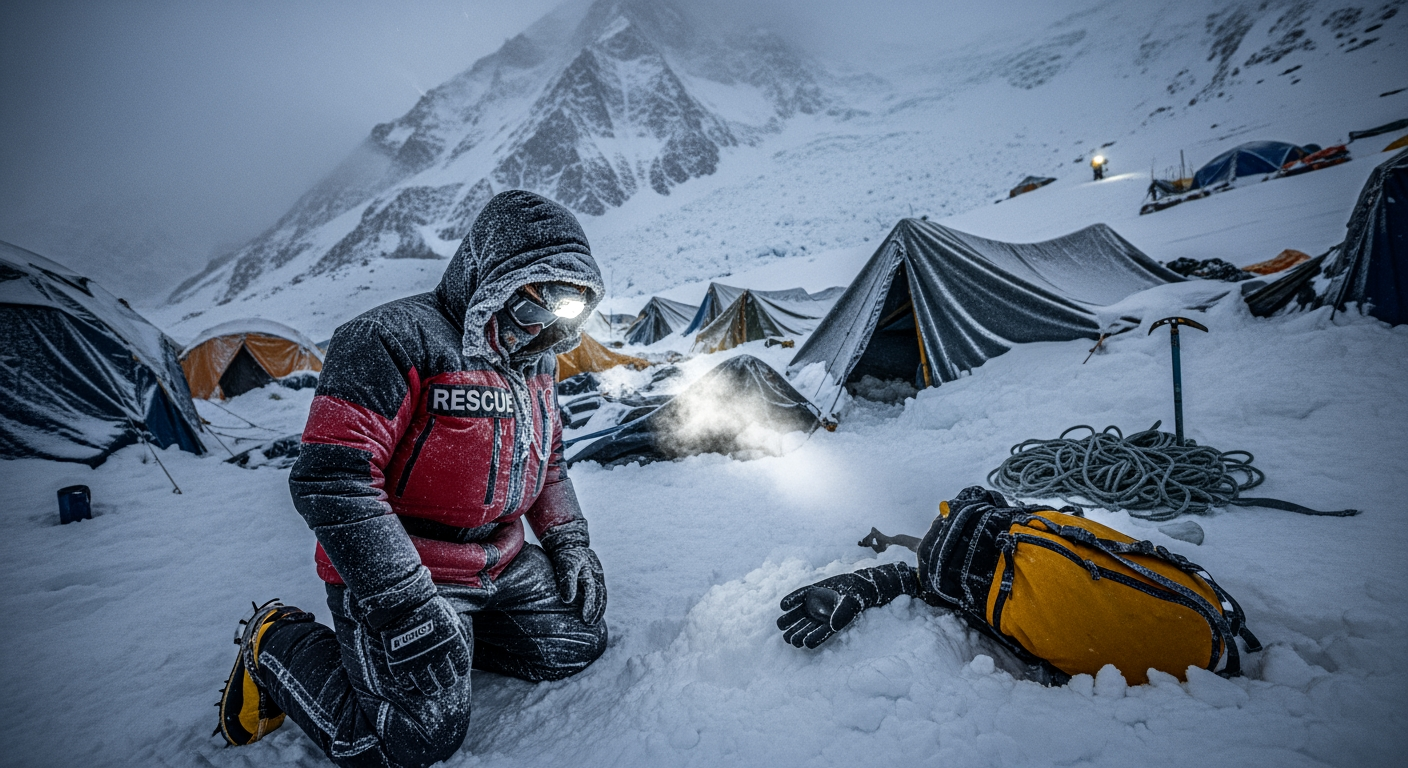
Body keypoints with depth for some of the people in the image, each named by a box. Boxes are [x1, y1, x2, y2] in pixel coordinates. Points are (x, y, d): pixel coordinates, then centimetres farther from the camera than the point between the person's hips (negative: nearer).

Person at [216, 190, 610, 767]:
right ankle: (280, 643, 10)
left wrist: (568, 541, 8)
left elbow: (546, 460, 19)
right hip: (396, 574, -7)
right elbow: (331, 480, -25)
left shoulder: (534, 361, 7)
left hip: (501, 565, 8)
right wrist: (405, 609, -27)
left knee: (578, 643, 6)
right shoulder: (397, 340, -20)